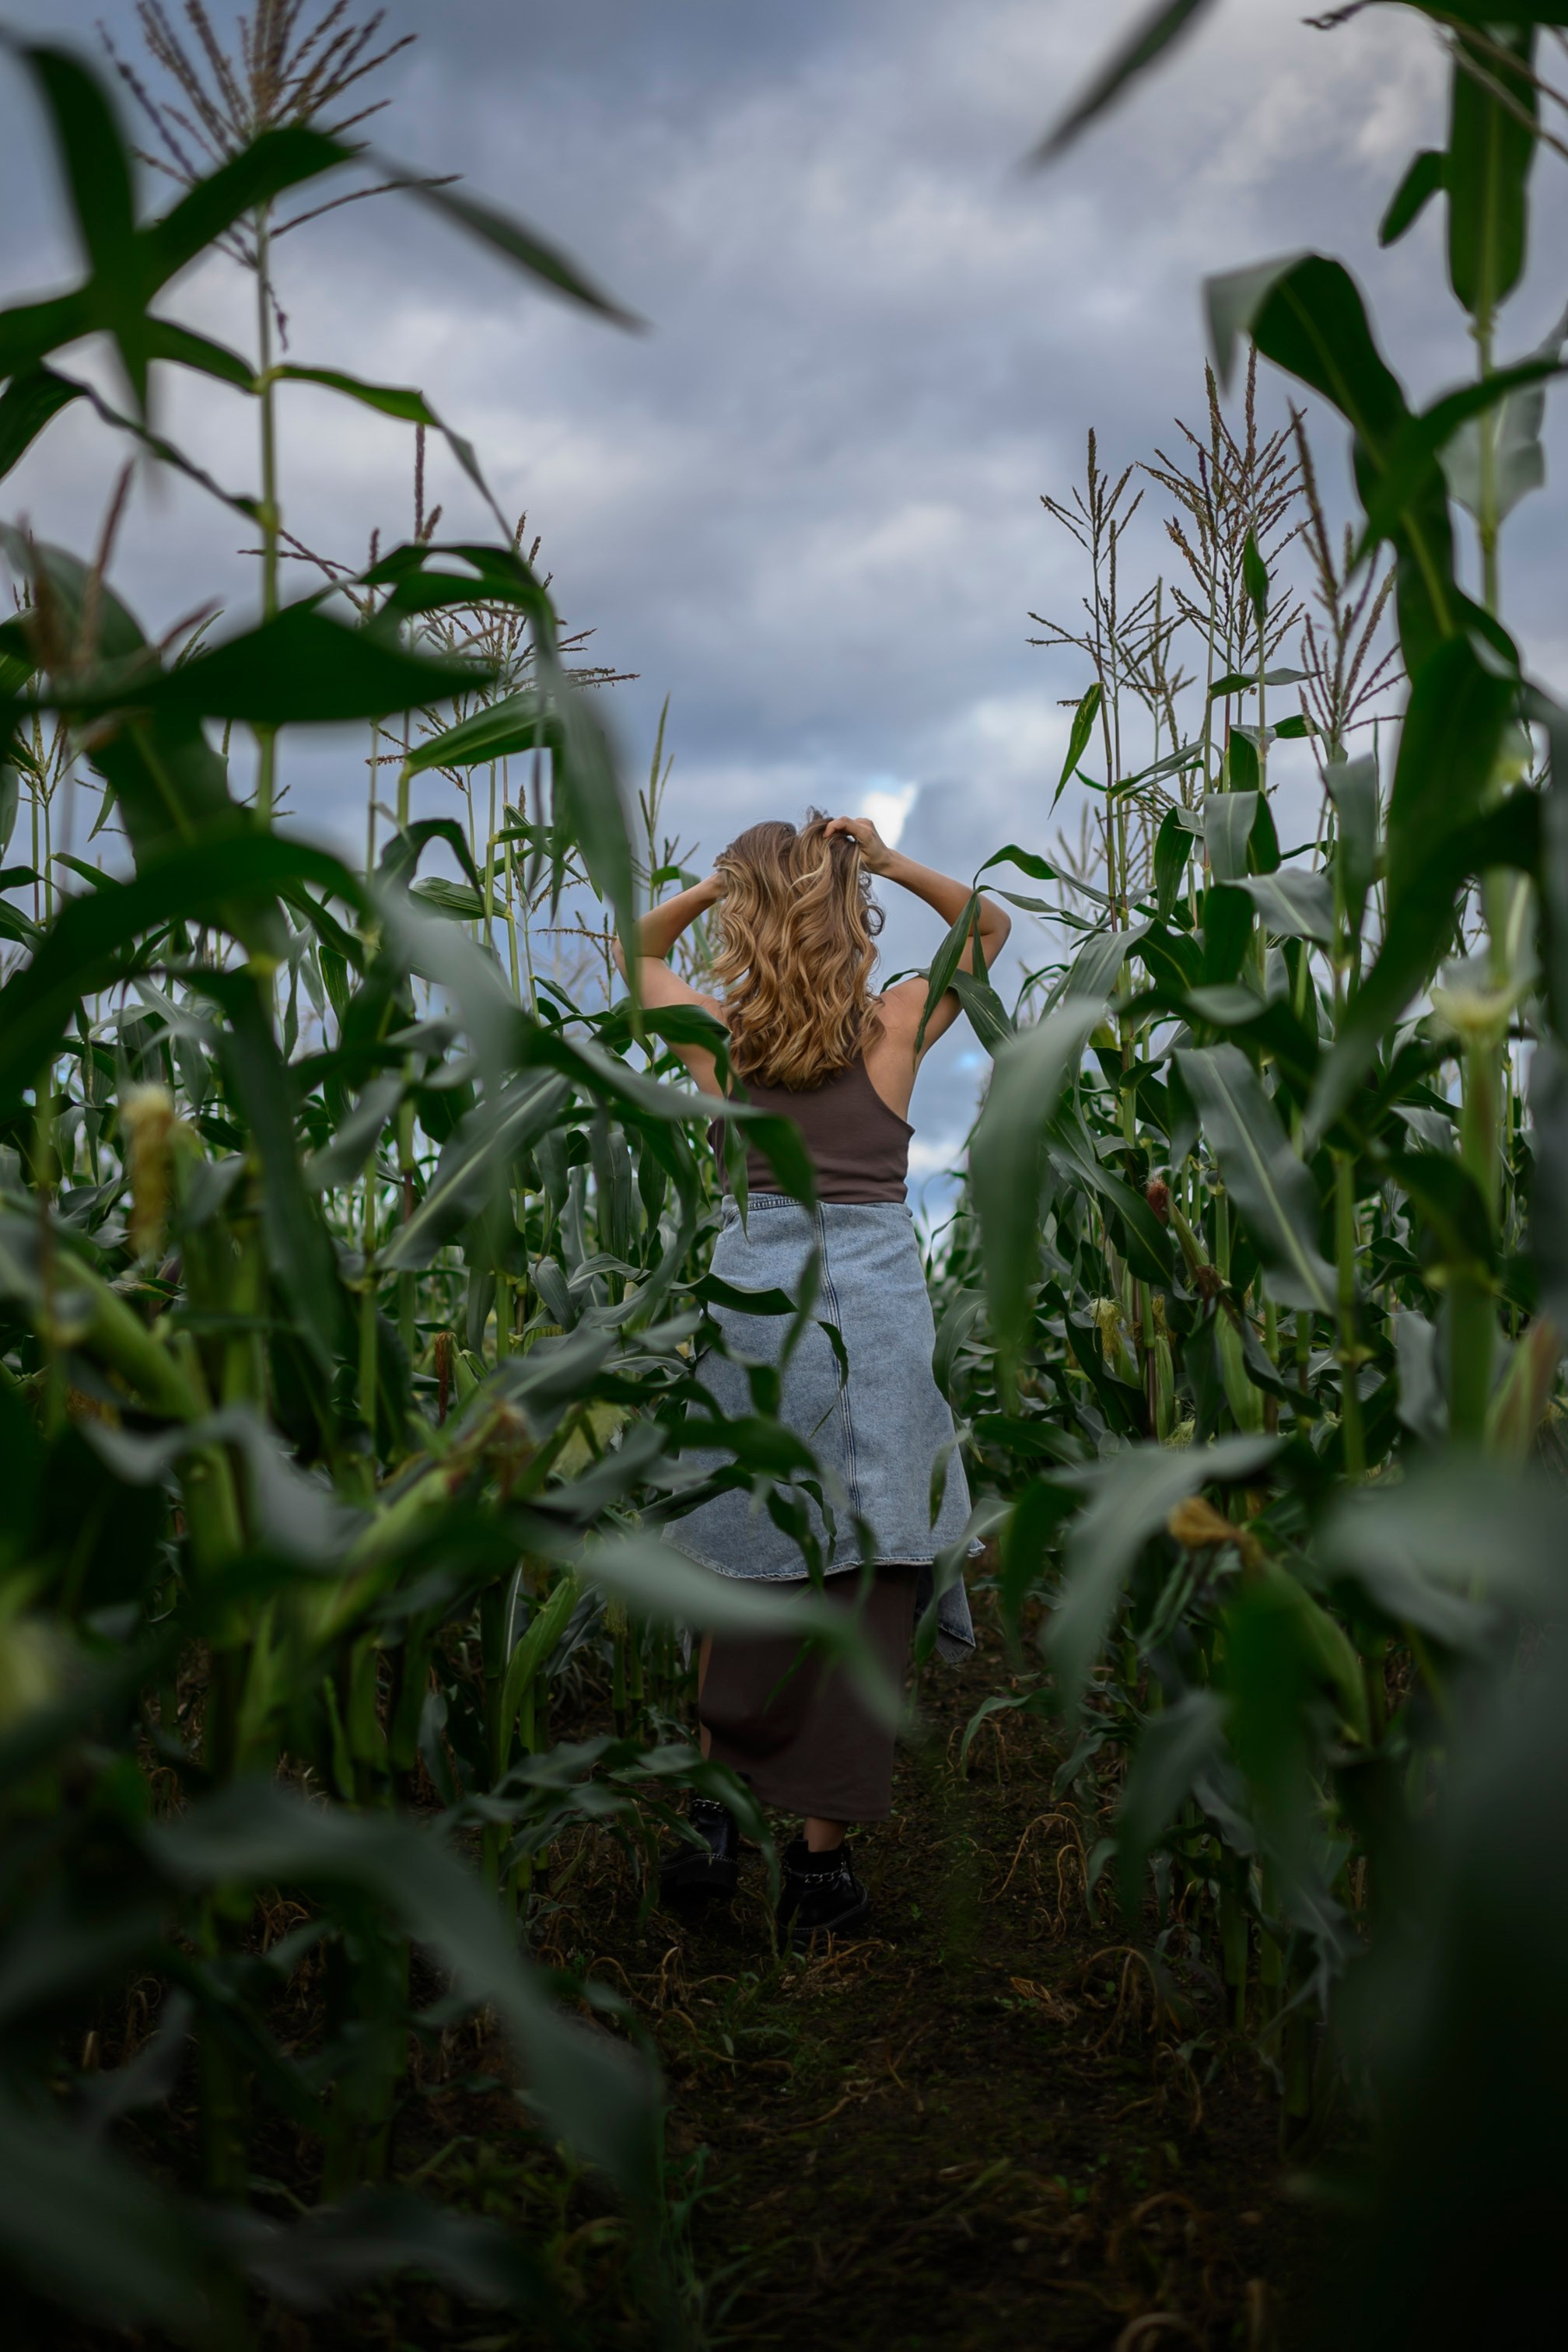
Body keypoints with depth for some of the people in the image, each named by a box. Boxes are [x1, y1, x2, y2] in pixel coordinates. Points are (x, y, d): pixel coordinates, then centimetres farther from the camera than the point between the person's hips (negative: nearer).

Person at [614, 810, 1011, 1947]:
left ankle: (714, 1820, 19)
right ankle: (823, 1861, 10)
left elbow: (638, 946, 24)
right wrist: (884, 861, 7)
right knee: (864, 1588, 4)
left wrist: (724, 880, 11)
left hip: (753, 1297, 1)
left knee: (742, 1574, 15)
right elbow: (992, 926, 19)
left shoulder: (716, 1031, 2)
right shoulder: (897, 1025, 1)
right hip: (879, 1308, -1)